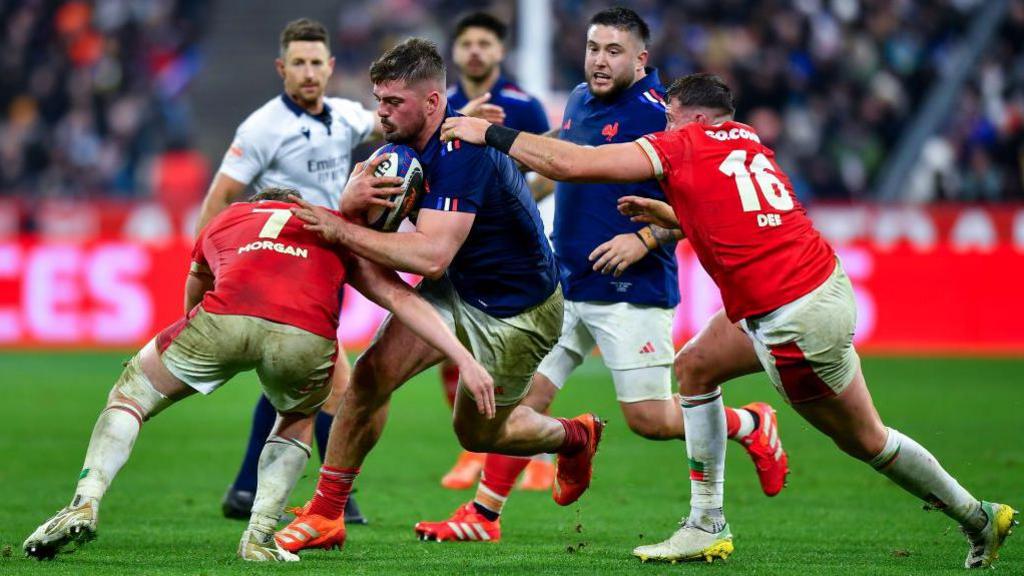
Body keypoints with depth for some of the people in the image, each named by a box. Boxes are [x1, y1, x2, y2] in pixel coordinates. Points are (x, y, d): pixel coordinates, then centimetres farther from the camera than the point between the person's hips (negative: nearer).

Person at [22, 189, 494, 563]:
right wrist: (465, 360, 23)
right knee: (298, 421, 35)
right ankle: (259, 537, 21)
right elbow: (400, 297, 26)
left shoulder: (222, 222, 40)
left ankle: (85, 504, 6)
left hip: (225, 318, 0)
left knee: (131, 393, 25)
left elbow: (194, 300, 51)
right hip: (307, 336, 0)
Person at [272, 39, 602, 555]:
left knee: (477, 432, 10)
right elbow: (354, 207, -1)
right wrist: (356, 194, -26)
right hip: (458, 291, 7)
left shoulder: (461, 153, -32)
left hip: (518, 312, -7)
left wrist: (341, 230, -36)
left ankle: (575, 437, 42)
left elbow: (432, 255, -39)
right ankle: (325, 515, -5)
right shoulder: (410, 144, -5)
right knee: (373, 371, -13)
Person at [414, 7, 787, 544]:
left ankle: (751, 426, 21)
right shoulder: (579, 100, 9)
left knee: (649, 418, -3)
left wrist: (646, 238, -24)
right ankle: (482, 515, 10)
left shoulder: (655, 114, -15)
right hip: (565, 283, 7)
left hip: (633, 291, -7)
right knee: (522, 393, 3)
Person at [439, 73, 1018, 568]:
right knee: (693, 368, 18)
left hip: (797, 318, -9)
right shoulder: (747, 140, 14)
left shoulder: (684, 145, -7)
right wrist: (664, 213, 22)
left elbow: (572, 164, -9)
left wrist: (490, 133, 1)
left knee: (865, 439, 6)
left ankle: (976, 517, 19)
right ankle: (708, 526, 19)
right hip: (822, 279, 9)